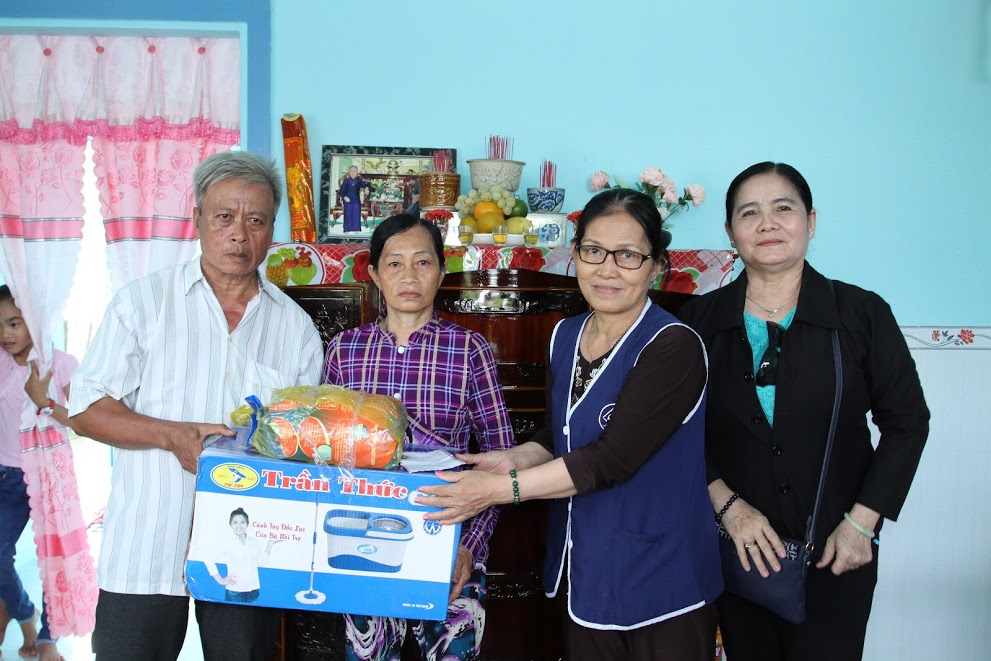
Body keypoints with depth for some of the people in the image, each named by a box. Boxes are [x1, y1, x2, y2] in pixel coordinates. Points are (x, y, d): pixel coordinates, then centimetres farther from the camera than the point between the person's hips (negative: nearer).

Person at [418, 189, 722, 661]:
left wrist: (499, 489, -25)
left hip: (662, 584, -6)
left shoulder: (674, 347, -19)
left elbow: (613, 458, -25)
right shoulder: (565, 336, 3)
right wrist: (515, 459, -6)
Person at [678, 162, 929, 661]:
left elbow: (906, 421, -1)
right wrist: (728, 505, -10)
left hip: (835, 552, -1)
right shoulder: (701, 320, -2)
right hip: (738, 547, 1)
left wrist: (861, 523, -7)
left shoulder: (862, 313, -5)